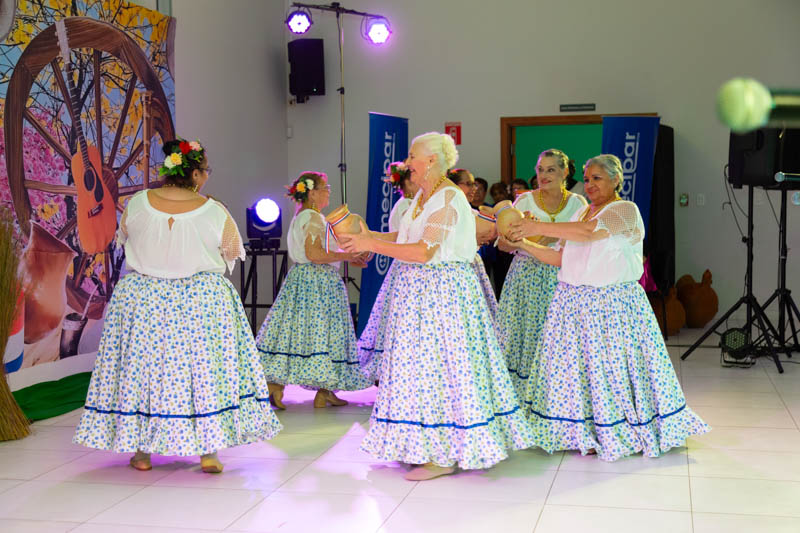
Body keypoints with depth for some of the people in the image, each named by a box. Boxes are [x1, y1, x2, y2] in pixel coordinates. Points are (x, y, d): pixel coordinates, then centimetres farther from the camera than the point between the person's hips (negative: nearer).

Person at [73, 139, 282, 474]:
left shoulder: (136, 204, -6)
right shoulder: (214, 212, -12)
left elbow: (123, 239, 12)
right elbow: (233, 253, 3)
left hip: (141, 300, 2)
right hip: (202, 301, -2)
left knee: (142, 366, 12)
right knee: (204, 369, 6)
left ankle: (141, 451, 20)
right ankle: (208, 452, 8)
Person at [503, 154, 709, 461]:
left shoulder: (625, 210, -6)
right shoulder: (581, 213, 17)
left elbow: (589, 231, -23)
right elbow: (561, 257, 15)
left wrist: (538, 227, -23)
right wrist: (524, 244, 4)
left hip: (613, 303, -6)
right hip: (574, 303, 6)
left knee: (612, 365, -2)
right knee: (575, 367, 6)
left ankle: (627, 432, 14)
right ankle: (583, 432, 17)